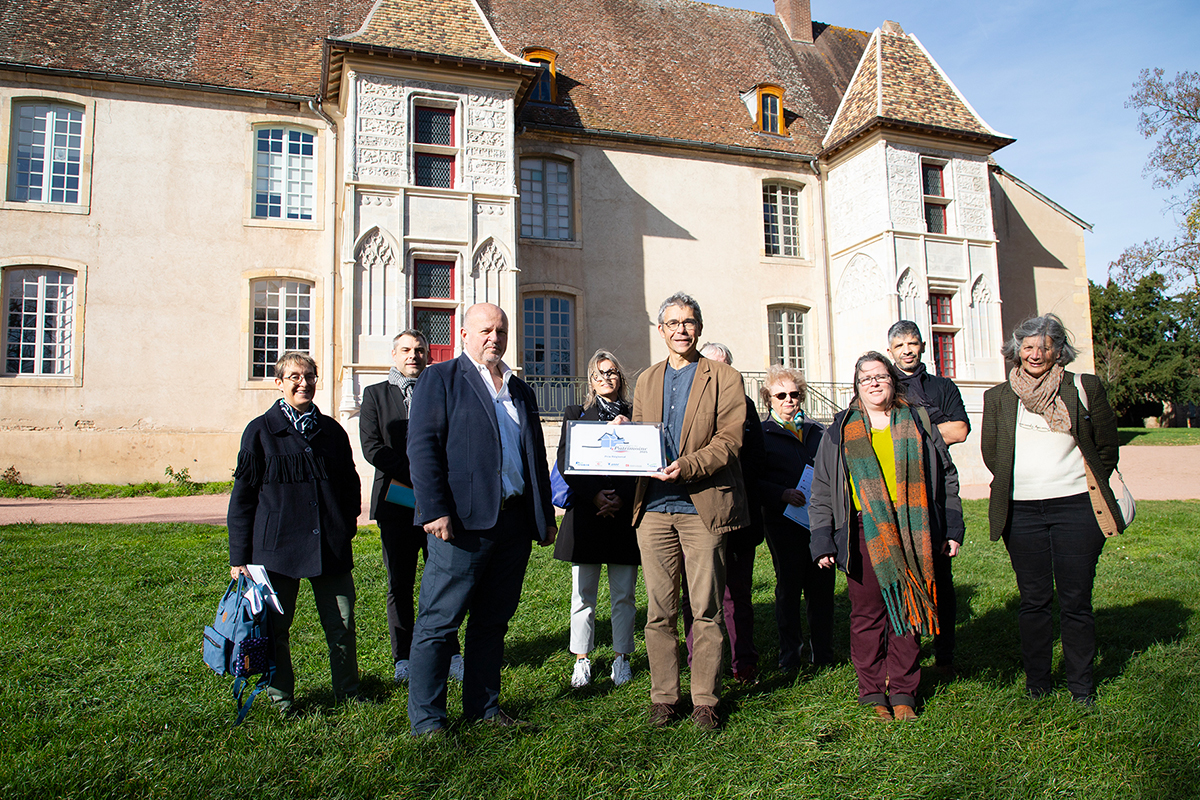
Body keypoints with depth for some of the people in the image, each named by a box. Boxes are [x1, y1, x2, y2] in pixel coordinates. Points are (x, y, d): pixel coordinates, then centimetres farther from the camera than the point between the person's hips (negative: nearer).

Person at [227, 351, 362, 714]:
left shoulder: (332, 431, 11)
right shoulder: (260, 431, 2)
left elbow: (351, 486, 20)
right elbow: (242, 496, 2)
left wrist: (346, 530, 12)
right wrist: (239, 557, 0)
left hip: (331, 548, 2)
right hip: (277, 546, -2)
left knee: (342, 625, 4)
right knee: (276, 627, 6)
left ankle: (348, 693, 23)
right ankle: (281, 697, 26)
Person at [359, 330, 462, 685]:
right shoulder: (375, 394, 9)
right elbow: (372, 448, -2)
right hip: (397, 503, 0)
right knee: (399, 584, 7)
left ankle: (449, 654, 13)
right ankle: (403, 658, 19)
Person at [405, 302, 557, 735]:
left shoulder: (520, 390, 20)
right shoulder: (440, 379, 2)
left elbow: (536, 455, 21)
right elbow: (423, 447, -7)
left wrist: (546, 516, 16)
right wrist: (434, 511, -16)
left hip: (514, 522, 6)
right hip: (463, 522, -6)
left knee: (493, 622, 14)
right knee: (439, 622, -1)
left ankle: (484, 707, 27)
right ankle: (426, 719, 10)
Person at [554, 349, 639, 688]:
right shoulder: (576, 414, 11)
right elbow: (565, 462, 2)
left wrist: (622, 498, -10)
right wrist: (594, 494, -11)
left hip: (626, 513, 0)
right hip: (586, 512, 0)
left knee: (623, 594, 5)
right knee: (583, 593, 3)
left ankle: (622, 657, 18)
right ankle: (581, 659, 15)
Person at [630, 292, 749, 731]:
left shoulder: (724, 378, 4)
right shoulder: (646, 382, 19)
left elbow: (729, 440, -6)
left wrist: (687, 466, -20)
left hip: (703, 506, -3)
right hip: (654, 508, 4)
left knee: (706, 610, 3)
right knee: (659, 610, 7)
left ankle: (705, 700, 15)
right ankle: (663, 696, 19)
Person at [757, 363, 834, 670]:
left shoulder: (818, 431, 16)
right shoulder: (762, 434, 3)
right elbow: (754, 480, -3)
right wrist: (783, 494, -16)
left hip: (820, 518, 4)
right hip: (784, 523, -3)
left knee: (822, 587, 6)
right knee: (788, 588, 3)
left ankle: (822, 653, 21)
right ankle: (790, 654, 16)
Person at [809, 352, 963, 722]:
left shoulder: (918, 424, 14)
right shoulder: (840, 432, 11)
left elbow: (946, 476, 16)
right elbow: (821, 491, 8)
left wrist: (952, 529, 9)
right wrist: (822, 541, 0)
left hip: (912, 534, 1)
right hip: (863, 535, -1)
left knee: (907, 611, 4)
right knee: (867, 614, 0)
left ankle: (902, 692, 15)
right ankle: (873, 692, 11)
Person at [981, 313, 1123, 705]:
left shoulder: (1086, 388, 5)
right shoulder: (998, 397, 8)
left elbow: (1107, 445, 11)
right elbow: (990, 452, 14)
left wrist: (1090, 487, 11)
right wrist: (1017, 483, 10)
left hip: (1075, 507, -1)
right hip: (1021, 511, 1)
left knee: (1076, 600, 3)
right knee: (1033, 600, 7)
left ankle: (1082, 687, 18)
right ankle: (1037, 684, 19)